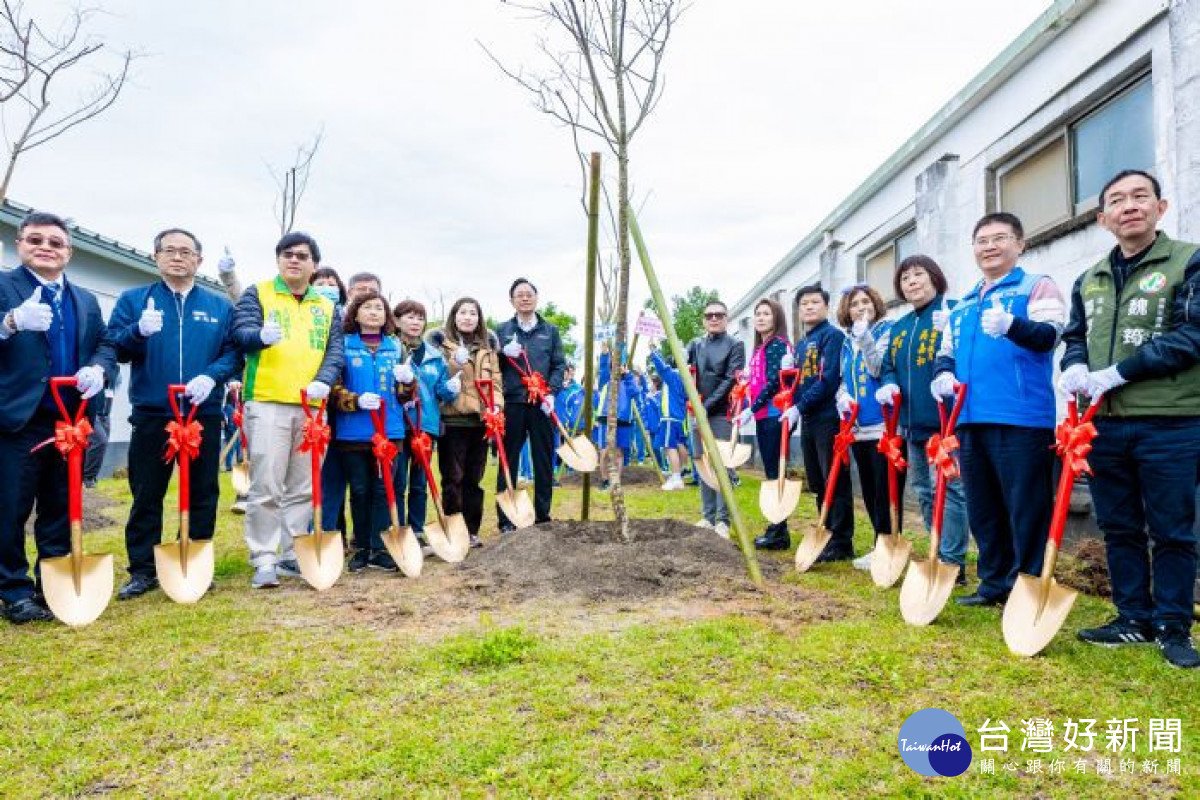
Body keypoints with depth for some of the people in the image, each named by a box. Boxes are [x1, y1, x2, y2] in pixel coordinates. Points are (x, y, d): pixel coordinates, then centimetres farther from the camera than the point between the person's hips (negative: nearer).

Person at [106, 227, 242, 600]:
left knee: (203, 495, 7)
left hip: (204, 414, 1)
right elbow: (114, 348, -1)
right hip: (151, 414, 0)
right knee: (146, 496, 5)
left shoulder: (220, 305, 9)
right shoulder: (133, 300, 8)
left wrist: (212, 376, -16)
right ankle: (142, 570, 15)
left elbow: (234, 352, 2)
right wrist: (139, 331, -21)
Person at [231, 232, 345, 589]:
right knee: (266, 486, -6)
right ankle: (265, 561, 2)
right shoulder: (257, 294, 7)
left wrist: (323, 381, -12)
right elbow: (241, 332, -8)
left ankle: (292, 556, 19)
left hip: (311, 407, 4)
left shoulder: (327, 308, 17)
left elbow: (335, 351, 8)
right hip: (267, 403, -4)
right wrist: (262, 336, -32)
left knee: (303, 488, 9)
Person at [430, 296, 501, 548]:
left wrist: (495, 405, -2)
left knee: (474, 478, 10)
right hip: (451, 418, -4)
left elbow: (495, 378, 14)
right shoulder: (439, 340, 3)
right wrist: (456, 362, -21)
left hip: (480, 419, 4)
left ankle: (472, 531, 18)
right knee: (453, 478, -1)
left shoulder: (488, 344, 15)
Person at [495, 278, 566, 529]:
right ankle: (505, 519, 11)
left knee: (544, 461, 6)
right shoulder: (502, 330, 9)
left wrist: (551, 392, -9)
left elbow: (559, 365, 6)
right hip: (512, 403, -1)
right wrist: (504, 353, -14)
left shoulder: (550, 331, 10)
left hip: (542, 405, 1)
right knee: (508, 461, 3)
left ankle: (542, 516, 17)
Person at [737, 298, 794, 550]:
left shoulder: (778, 344, -8)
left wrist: (751, 409, -17)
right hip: (762, 416, 9)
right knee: (771, 472, 10)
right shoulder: (760, 348, 19)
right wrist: (752, 411, 12)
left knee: (775, 472, -7)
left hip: (775, 415, -9)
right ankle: (776, 529, 16)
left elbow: (774, 382, -17)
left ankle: (779, 532, -2)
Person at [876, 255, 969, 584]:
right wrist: (888, 384, 1)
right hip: (913, 422, 8)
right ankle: (941, 555, 27)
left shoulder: (953, 312, -5)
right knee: (924, 491, 15)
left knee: (947, 489, -7)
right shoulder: (899, 327, 17)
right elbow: (888, 366, 21)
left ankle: (952, 563, 1)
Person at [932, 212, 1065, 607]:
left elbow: (1048, 336, -16)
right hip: (970, 420, 7)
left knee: (1026, 510, -2)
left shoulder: (1038, 286, 1)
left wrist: (1011, 325, -37)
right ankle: (994, 583, 27)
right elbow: (946, 352, 21)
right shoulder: (964, 304, 21)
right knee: (982, 510, 15)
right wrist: (943, 373, -2)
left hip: (1022, 419, -7)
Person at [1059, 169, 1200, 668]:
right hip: (1104, 424, 5)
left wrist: (1119, 372, -17)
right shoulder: (1088, 281, 15)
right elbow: (1075, 336, 19)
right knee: (1119, 528, 11)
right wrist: (1075, 367, -5)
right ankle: (1134, 619, 22)